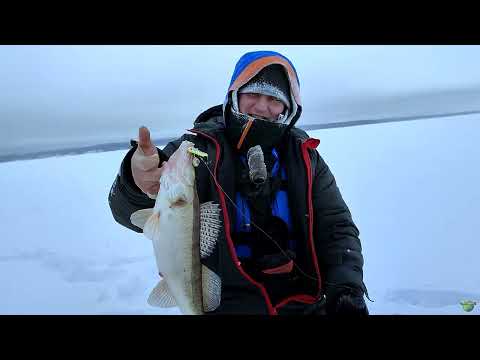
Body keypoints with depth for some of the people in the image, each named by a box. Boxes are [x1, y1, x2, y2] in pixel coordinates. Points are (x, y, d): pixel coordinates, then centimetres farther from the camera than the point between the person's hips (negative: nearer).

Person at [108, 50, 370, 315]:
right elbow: (133, 213, -14)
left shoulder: (304, 157, 8)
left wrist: (346, 286, -7)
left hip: (305, 300, 4)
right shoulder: (200, 147, -2)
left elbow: (337, 228, 11)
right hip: (229, 300, -3)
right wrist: (138, 185, -39)